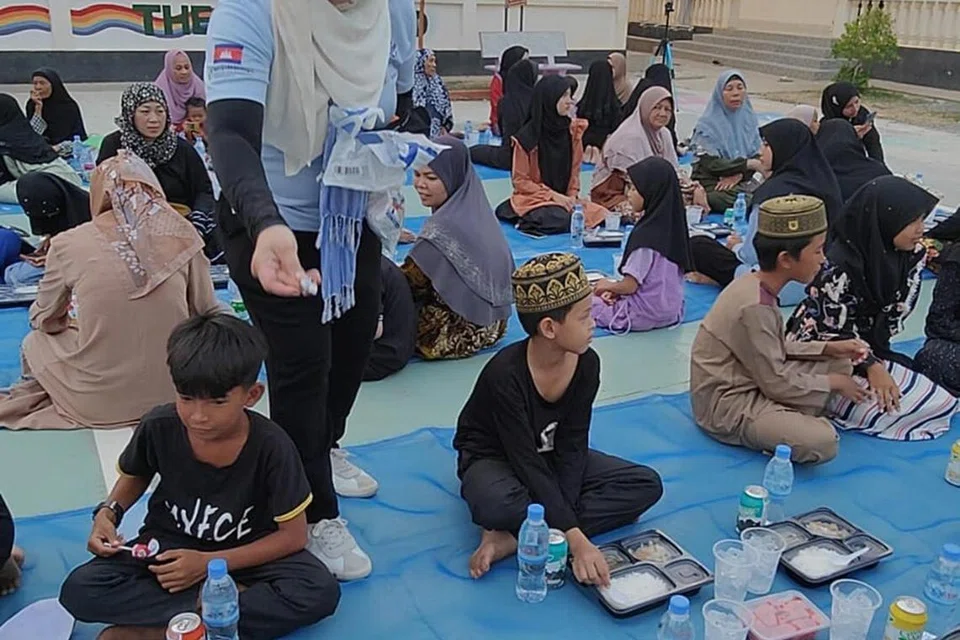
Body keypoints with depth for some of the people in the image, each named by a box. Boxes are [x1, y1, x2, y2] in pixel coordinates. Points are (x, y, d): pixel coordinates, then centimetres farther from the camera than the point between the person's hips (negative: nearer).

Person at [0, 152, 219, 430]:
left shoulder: (69, 244, -7)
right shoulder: (180, 236, -6)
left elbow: (43, 320, 8)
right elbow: (205, 314, 4)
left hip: (98, 402, -1)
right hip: (172, 392, 2)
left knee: (34, 342, 25)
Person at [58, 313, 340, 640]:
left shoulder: (271, 446, -24)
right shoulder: (158, 427, -17)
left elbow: (293, 536, -16)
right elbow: (136, 476, 7)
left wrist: (210, 563, -22)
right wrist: (108, 512, -13)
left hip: (245, 552, -1)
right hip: (170, 544, 2)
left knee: (320, 591, -30)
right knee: (79, 591, -22)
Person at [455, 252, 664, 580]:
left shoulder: (587, 364, -16)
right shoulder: (505, 374, -32)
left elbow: (572, 445, -15)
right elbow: (528, 464, -33)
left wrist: (561, 522, -28)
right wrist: (576, 538, -40)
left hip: (551, 456, 7)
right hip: (494, 459, -7)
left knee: (647, 484, -13)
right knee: (496, 504, -43)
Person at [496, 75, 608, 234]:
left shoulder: (572, 130, 3)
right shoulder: (526, 137, -11)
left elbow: (575, 169, 12)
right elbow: (520, 181, -7)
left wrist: (572, 196, -5)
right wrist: (553, 195, -15)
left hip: (564, 199, 6)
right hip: (533, 199, -6)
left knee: (601, 215, -16)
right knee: (561, 220, -34)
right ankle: (528, 222, -4)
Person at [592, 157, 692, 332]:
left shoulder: (645, 235, -24)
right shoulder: (673, 224, 1)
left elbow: (630, 285, -18)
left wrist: (608, 286, 3)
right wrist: (616, 289, 11)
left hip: (646, 315, -8)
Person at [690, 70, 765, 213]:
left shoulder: (749, 118, 11)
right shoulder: (707, 124, -5)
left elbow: (757, 156, 6)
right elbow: (711, 163, -13)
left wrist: (739, 174, -14)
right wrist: (749, 164, -14)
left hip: (743, 181, 5)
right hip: (711, 184, -5)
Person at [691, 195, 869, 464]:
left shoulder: (755, 285, 1)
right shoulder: (756, 307, -27)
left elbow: (776, 349, 14)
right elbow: (778, 384, -20)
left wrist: (828, 348, 3)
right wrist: (833, 383, -5)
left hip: (753, 382, 10)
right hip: (727, 405, -10)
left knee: (841, 364, 11)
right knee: (821, 441, -28)